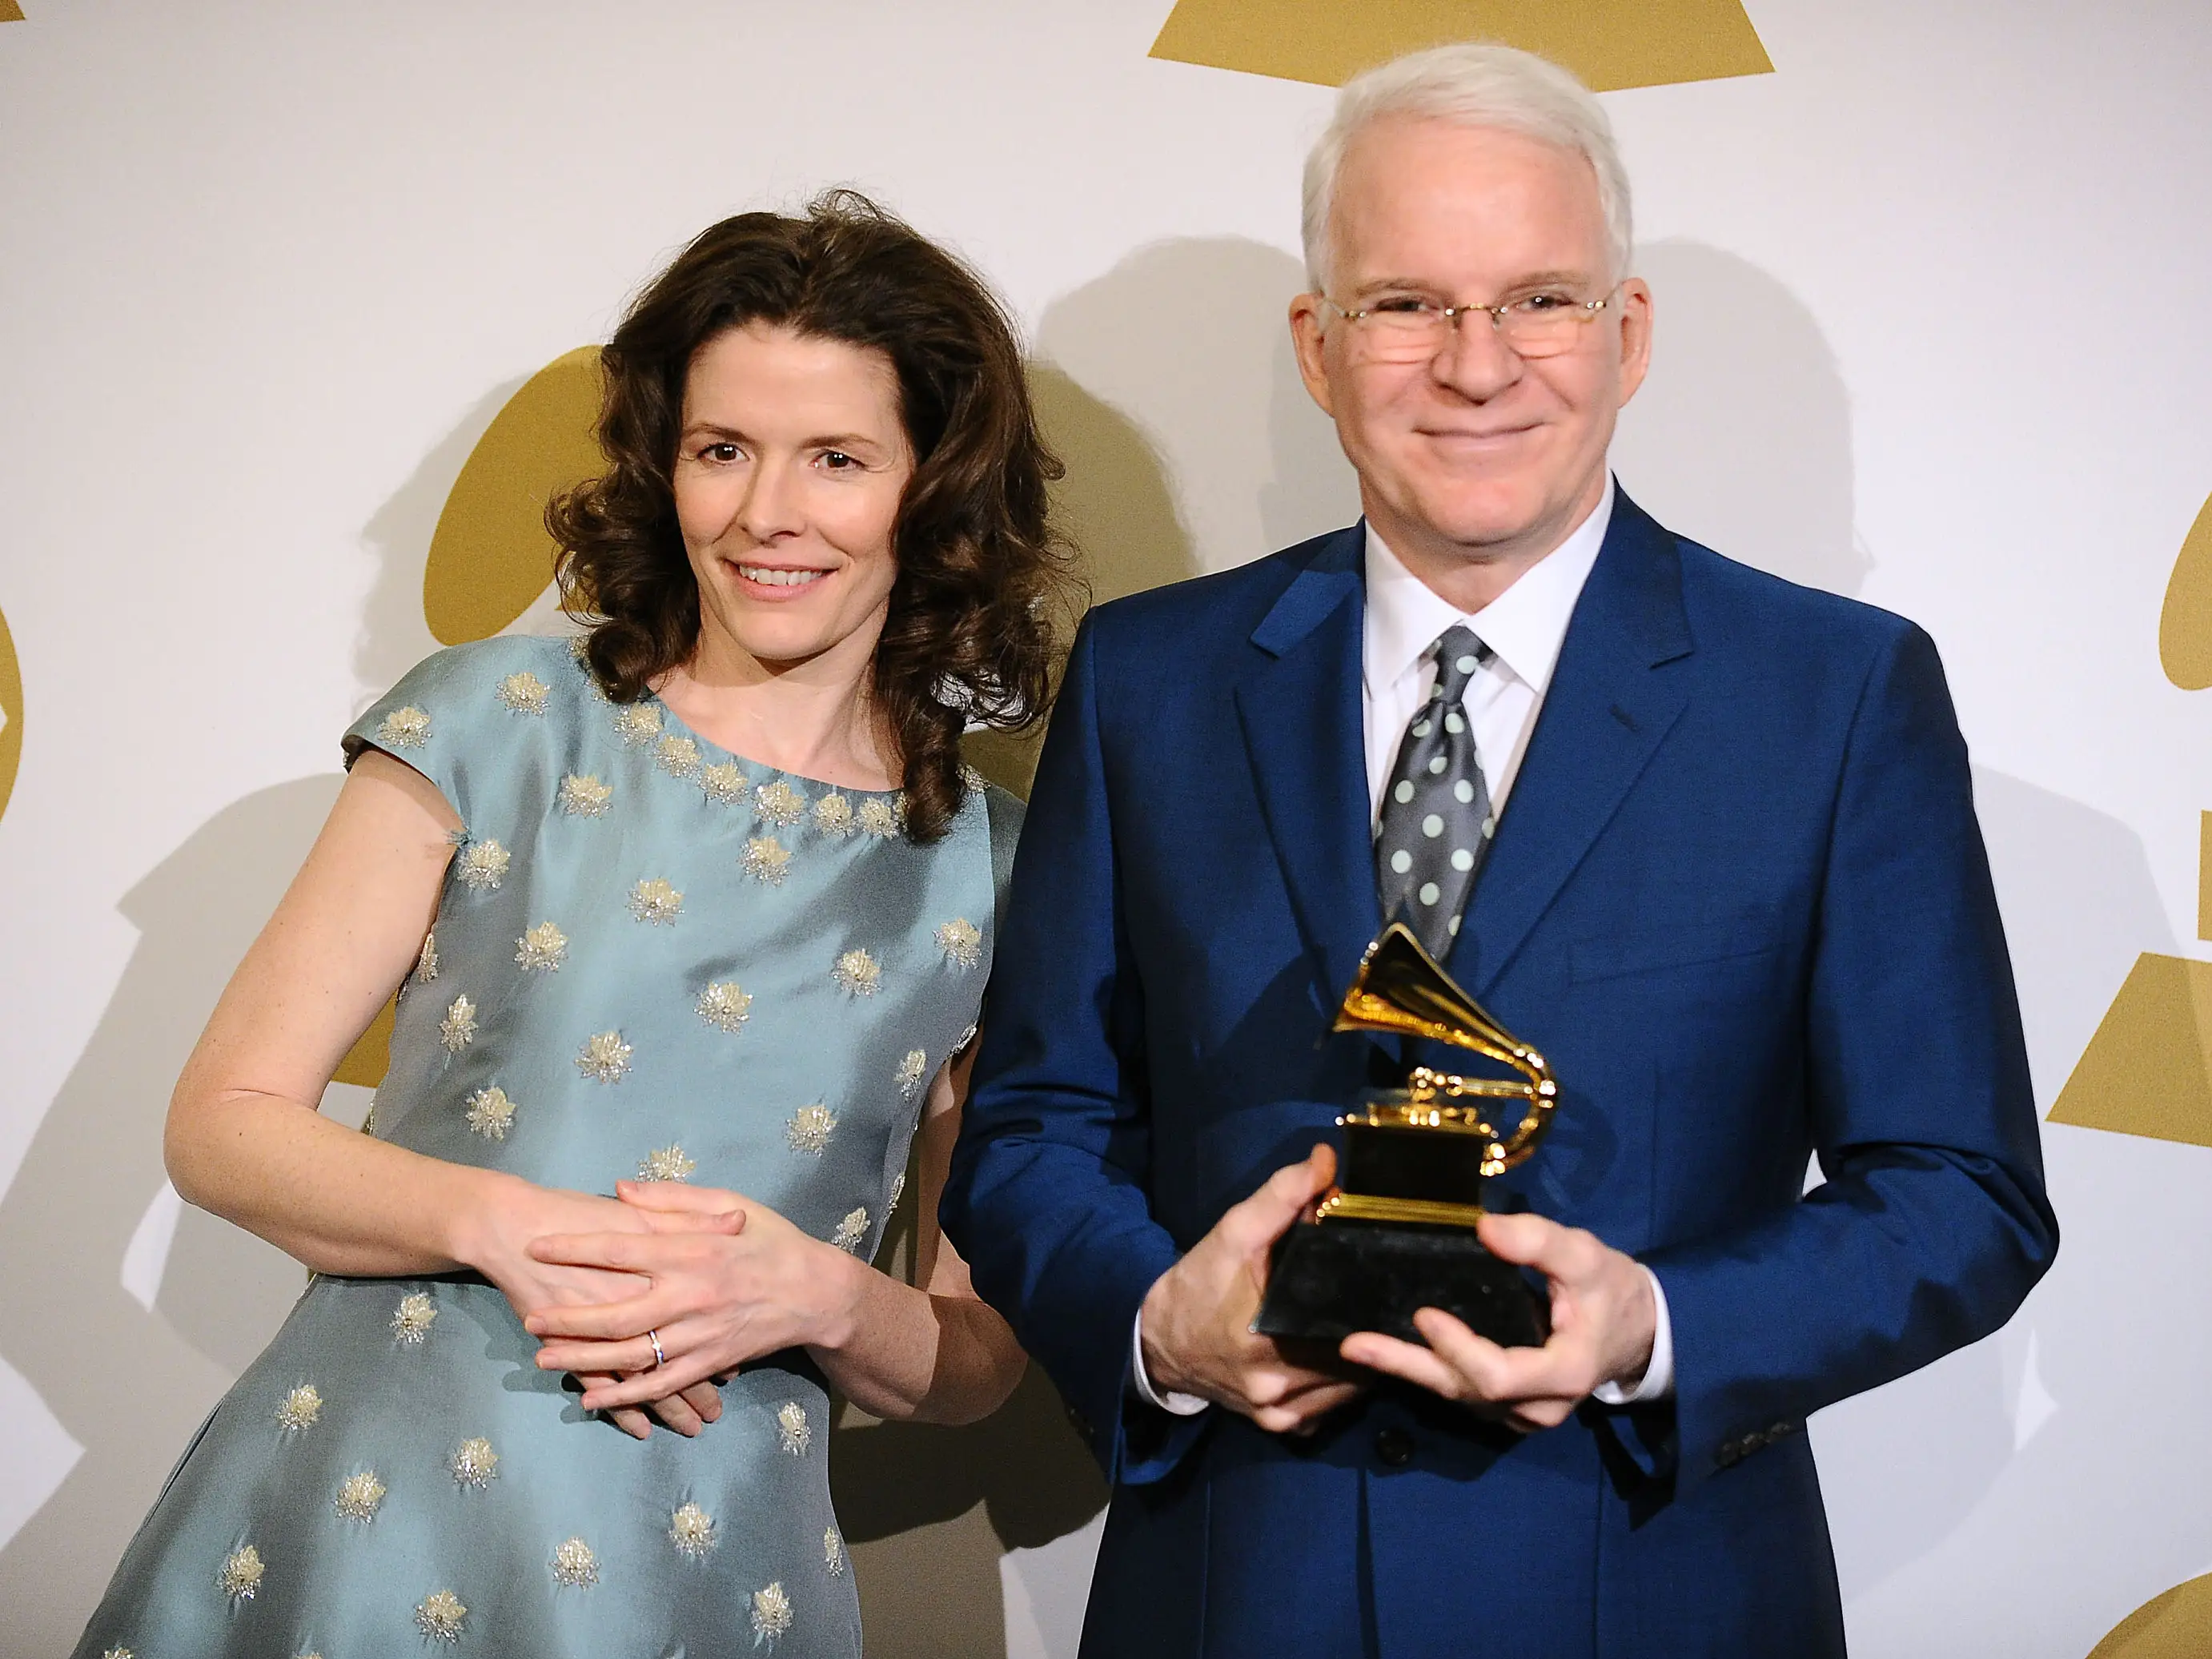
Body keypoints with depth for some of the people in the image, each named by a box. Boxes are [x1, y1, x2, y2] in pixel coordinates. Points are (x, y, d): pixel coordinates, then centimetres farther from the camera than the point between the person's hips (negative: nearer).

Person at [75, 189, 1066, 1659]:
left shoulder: (994, 873, 2)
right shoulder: (500, 723, 0)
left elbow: (982, 1358, 7)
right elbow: (226, 1120, -1)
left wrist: (823, 1300, -14)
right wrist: (504, 1225, -17)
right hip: (348, 1528, 0)